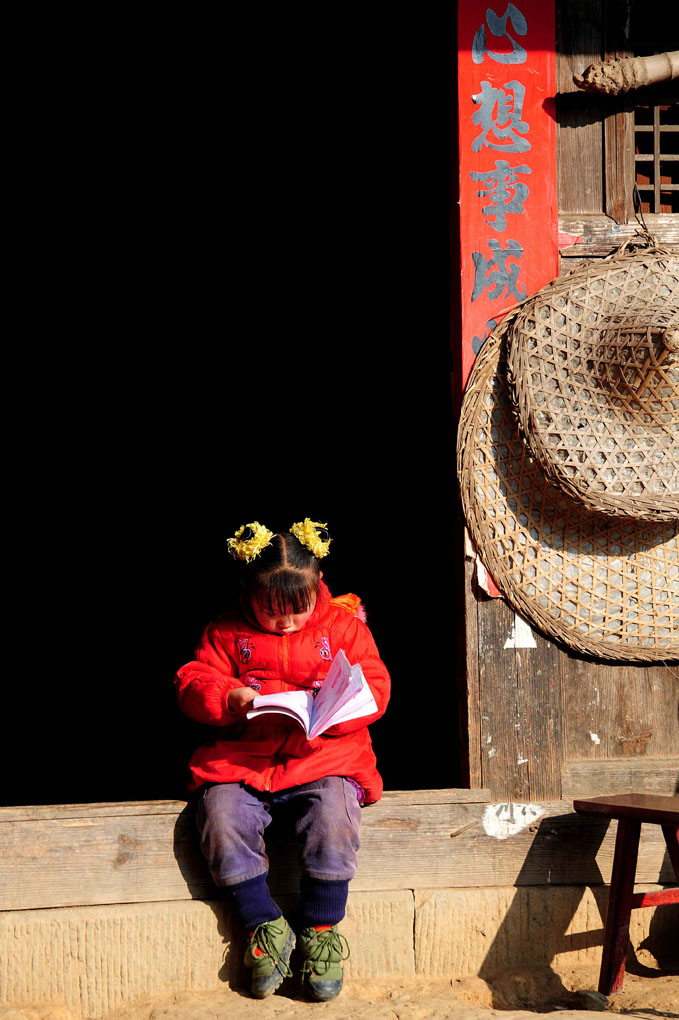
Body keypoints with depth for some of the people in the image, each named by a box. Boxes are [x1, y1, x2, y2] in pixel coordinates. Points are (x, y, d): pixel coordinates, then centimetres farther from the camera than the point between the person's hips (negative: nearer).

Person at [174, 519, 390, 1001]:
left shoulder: (344, 626, 6)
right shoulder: (227, 633, 8)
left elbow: (374, 689, 2)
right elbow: (192, 684, 6)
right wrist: (229, 698, -16)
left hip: (325, 757, -1)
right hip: (244, 761, 2)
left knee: (333, 818, -32)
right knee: (221, 816, -27)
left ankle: (321, 929, -12)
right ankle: (266, 925, -10)